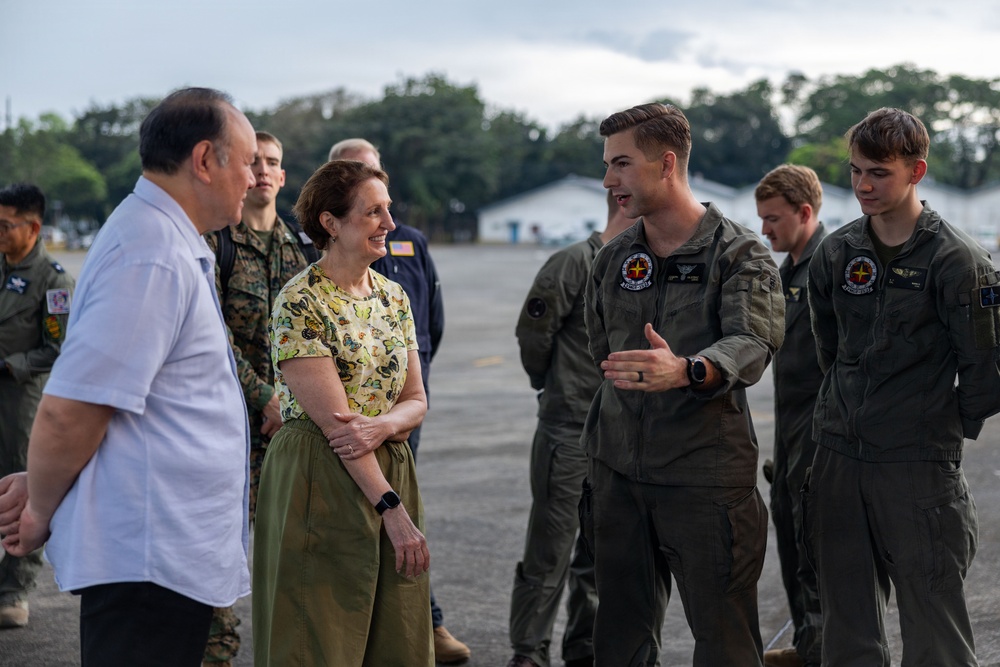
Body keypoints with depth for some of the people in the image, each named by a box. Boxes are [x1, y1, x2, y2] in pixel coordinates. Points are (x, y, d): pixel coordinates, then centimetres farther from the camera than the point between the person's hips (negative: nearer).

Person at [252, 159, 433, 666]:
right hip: (321, 485, -7)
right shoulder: (300, 303, -12)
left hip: (391, 471, 7)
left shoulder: (394, 297, 9)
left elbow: (415, 400, 9)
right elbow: (332, 419, -16)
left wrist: (382, 424, -15)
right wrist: (392, 508, -18)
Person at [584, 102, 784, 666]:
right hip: (621, 476, 5)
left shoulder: (740, 254, -7)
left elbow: (750, 346, -23)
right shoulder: (613, 260, 10)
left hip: (707, 478, -5)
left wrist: (684, 371, -42)